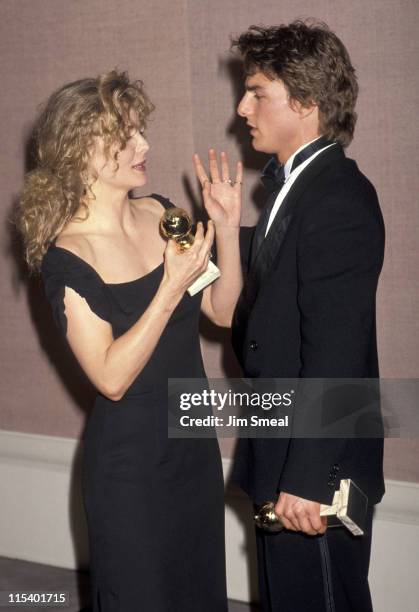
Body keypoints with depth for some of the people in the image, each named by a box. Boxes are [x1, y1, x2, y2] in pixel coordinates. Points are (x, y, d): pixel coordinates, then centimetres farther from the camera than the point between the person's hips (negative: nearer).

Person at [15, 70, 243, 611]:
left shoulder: (161, 214, -3)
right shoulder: (66, 257, -20)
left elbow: (223, 311, 2)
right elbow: (112, 378, -23)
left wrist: (227, 231, -12)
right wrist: (172, 290, -28)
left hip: (193, 443, 6)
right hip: (129, 463, -6)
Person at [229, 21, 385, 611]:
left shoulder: (338, 202, -23)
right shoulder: (293, 184, 9)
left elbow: (335, 354, -26)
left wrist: (306, 478, -24)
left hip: (318, 465, -9)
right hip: (281, 452, 9)